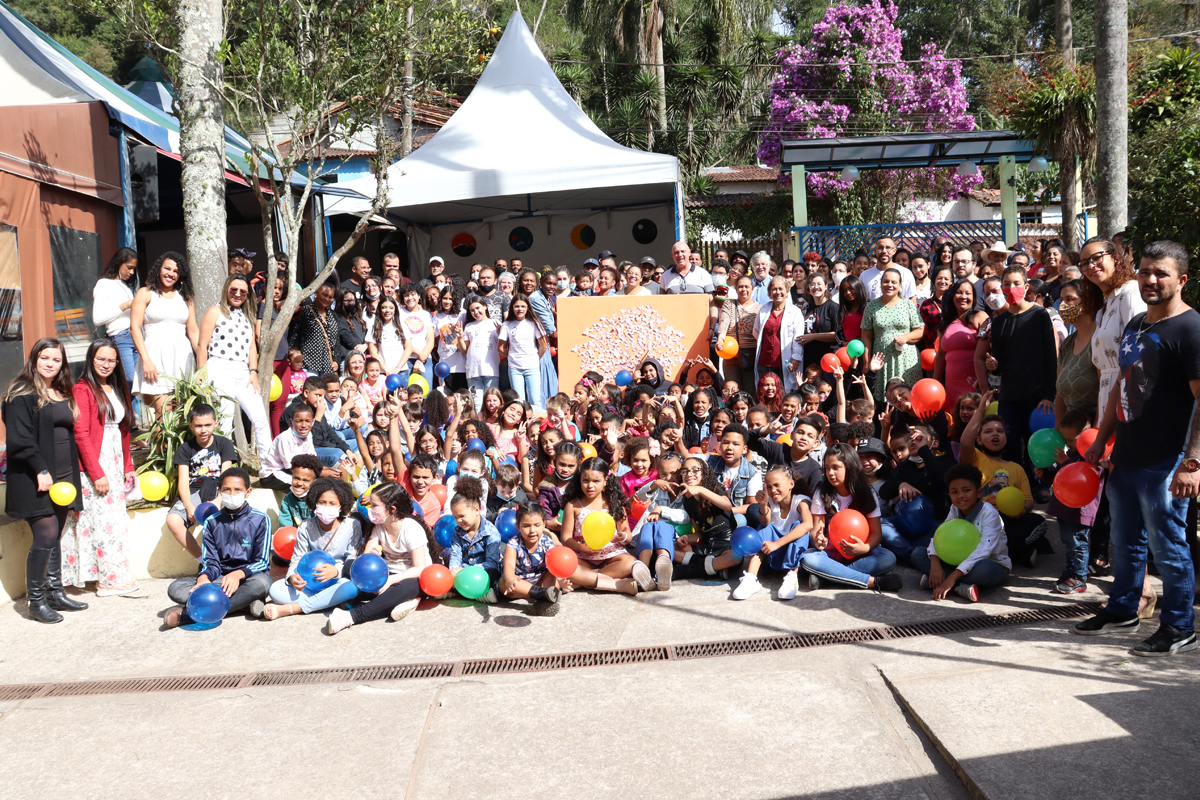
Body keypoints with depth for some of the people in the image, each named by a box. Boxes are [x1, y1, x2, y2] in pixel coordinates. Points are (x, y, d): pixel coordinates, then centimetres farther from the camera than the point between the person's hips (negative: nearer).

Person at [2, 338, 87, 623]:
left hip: (63, 478, 7)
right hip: (37, 481, -7)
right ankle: (35, 601, 3)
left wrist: (73, 478, 15)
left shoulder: (64, 395, 16)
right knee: (46, 537, -8)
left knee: (55, 538, 12)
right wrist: (40, 470, -19)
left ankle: (55, 593, 20)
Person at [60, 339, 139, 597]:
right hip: (94, 467, -8)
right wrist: (97, 473, -16)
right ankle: (113, 579, 1)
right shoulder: (83, 389, -8)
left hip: (116, 464, 8)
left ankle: (107, 578, 13)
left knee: (114, 521, 8)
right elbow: (81, 435, -13)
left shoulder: (117, 389, 15)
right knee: (103, 521, -5)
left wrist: (128, 466, 16)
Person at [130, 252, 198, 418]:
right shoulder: (145, 294, 7)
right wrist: (146, 360, -11)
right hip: (156, 355, -3)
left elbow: (193, 331, 14)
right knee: (163, 414, -14)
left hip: (182, 355, 3)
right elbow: (135, 328, 0)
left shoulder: (185, 297, 16)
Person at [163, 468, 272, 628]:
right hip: (220, 579, 3)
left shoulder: (260, 520, -2)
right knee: (175, 588, -20)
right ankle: (243, 604, -31)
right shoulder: (212, 522, 7)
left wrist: (238, 574, -26)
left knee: (262, 582, -39)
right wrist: (204, 578, -21)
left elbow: (262, 561, -6)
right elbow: (210, 562, 4)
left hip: (247, 578, -3)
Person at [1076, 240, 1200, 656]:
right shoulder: (1135, 325, 13)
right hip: (1126, 456, 8)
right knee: (1125, 541, 19)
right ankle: (1121, 610, 33)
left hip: (1165, 462, -8)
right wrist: (1100, 441, 18)